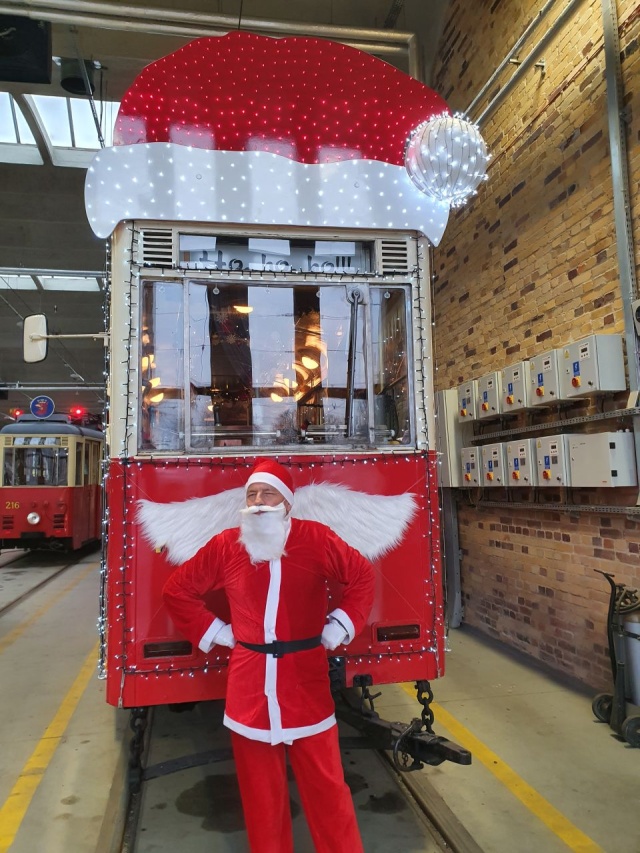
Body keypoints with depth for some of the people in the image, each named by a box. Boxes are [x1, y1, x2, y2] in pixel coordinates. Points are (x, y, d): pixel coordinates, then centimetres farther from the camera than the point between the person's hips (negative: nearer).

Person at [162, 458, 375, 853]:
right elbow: (178, 590, 11)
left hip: (306, 679, -1)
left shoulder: (316, 538, -5)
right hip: (250, 683, 2)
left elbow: (362, 575, 7)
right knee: (261, 788, 16)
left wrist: (339, 627, 1)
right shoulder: (225, 545, -1)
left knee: (325, 783, 9)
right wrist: (215, 631, 5)